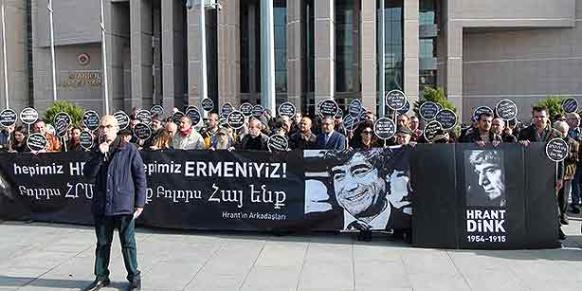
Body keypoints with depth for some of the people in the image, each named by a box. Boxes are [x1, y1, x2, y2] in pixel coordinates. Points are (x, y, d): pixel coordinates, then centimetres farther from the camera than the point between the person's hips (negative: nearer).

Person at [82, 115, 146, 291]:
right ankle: (101, 277, 31)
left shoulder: (129, 150, -6)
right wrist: (100, 155, -15)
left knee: (128, 244, 6)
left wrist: (140, 203, -9)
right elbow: (88, 174, -3)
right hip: (101, 206, 4)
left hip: (124, 205, -4)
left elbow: (140, 177, -5)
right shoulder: (97, 150, 8)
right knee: (102, 244, 16)